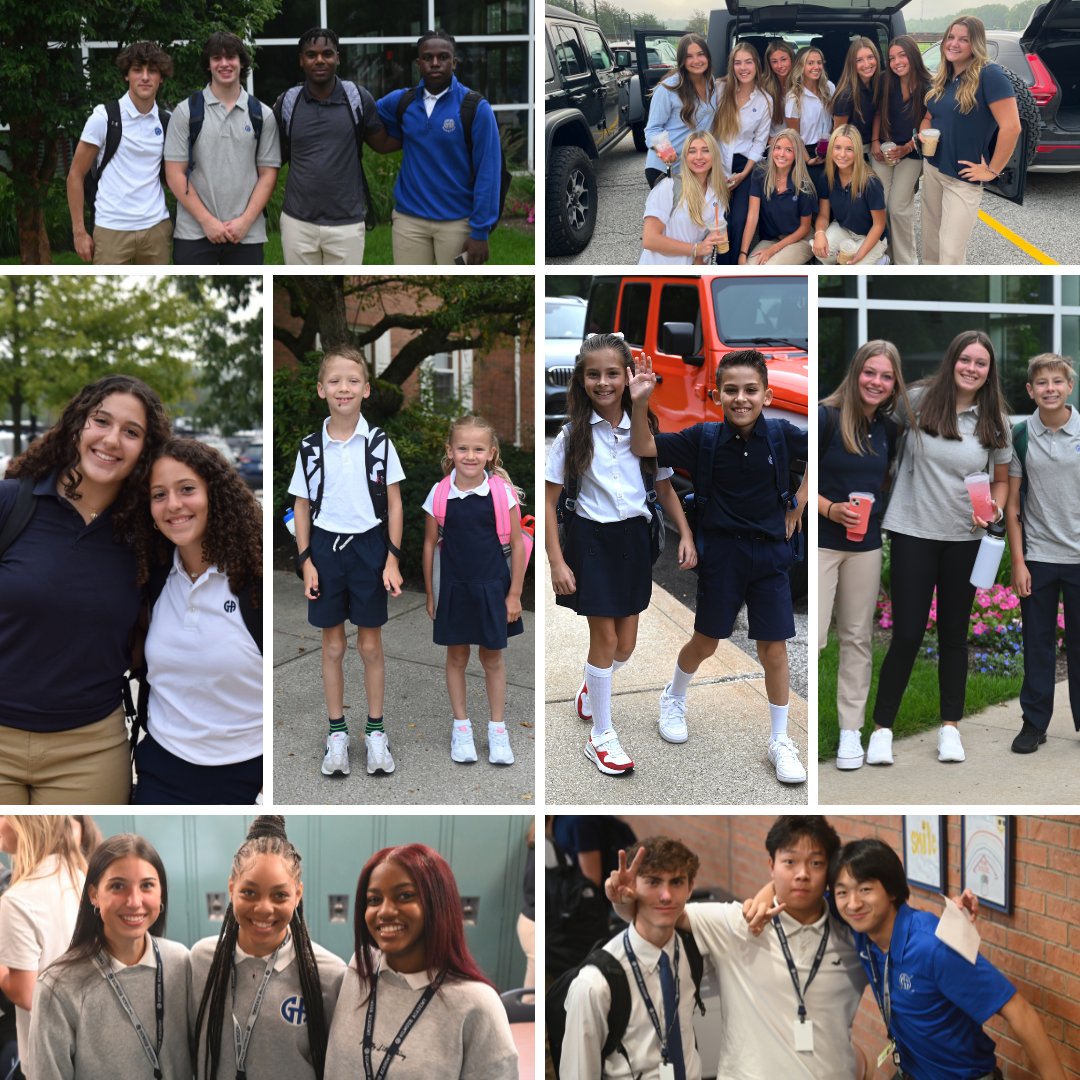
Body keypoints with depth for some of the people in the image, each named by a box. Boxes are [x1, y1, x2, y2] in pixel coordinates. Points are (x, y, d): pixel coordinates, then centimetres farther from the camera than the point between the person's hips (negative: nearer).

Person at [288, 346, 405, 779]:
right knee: (332, 646, 10)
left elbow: (394, 502, -1)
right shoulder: (311, 447, -2)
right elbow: (302, 507, 4)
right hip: (326, 547, 1)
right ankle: (337, 733, 21)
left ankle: (375, 731, 21)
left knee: (370, 645, 8)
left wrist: (392, 558, -6)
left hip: (369, 547, -1)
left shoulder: (379, 442, -6)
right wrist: (306, 560, -2)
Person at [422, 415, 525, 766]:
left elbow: (517, 544, -4)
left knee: (492, 659, 10)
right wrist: (430, 595, 4)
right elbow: (430, 545, 2)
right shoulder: (439, 494, -7)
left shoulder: (502, 492, -10)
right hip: (453, 588, 1)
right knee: (456, 658, 13)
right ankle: (461, 726, 27)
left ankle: (497, 729, 24)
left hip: (492, 588, -1)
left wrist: (514, 594, -4)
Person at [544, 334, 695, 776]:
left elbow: (665, 489, 9)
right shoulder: (573, 435, -8)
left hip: (634, 537, 3)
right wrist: (557, 562, -13)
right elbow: (549, 501, -7)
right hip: (591, 537, -3)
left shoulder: (644, 429, -1)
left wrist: (686, 535, -4)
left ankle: (591, 687, 43)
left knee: (625, 644, 9)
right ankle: (600, 736, 11)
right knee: (605, 637, -3)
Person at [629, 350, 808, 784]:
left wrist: (799, 503, 6)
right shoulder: (704, 438, -11)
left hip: (770, 553, 1)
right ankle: (674, 697, 43)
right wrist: (639, 404, -28)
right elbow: (644, 449, -14)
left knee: (774, 649, 4)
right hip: (721, 552, -1)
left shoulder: (781, 435, -8)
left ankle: (780, 741, 19)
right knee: (705, 642, 13)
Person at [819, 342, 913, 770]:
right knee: (813, 637, -8)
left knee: (857, 638, 10)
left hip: (866, 545, 5)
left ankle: (851, 730, 18)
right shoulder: (825, 417, -11)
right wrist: (831, 509, -22)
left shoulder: (889, 429, 6)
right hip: (821, 542, -5)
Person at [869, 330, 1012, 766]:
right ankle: (882, 728, 10)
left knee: (954, 634, 12)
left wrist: (994, 510, -12)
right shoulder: (918, 400, -6)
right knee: (907, 635, -3)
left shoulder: (995, 420, 0)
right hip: (913, 533, -2)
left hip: (964, 539, 2)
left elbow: (1001, 480, 9)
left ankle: (950, 727, 23)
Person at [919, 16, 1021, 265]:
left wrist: (993, 170, -17)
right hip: (932, 168, 8)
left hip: (963, 177, -8)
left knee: (951, 252, -8)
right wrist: (923, 133, -1)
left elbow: (1011, 127, -22)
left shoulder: (989, 75, -17)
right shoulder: (941, 79, 7)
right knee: (931, 241, 16)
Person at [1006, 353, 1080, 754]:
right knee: (1038, 645, 7)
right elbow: (1013, 503, 3)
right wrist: (1018, 562, -1)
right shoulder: (1019, 436, 0)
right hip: (1037, 556, 1)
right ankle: (1034, 723, 16)